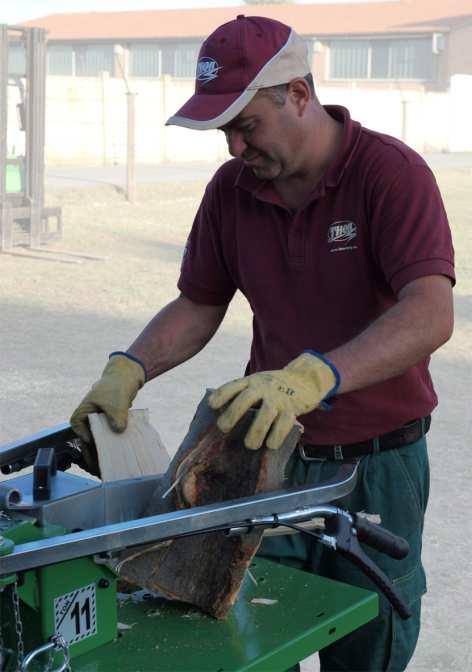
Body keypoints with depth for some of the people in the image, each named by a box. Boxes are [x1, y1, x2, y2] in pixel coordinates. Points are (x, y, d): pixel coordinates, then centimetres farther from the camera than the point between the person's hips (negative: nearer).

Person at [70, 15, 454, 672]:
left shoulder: (392, 172, -17)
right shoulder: (231, 188, 0)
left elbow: (431, 315, -30)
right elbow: (199, 306, 9)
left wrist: (313, 376, -45)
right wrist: (129, 369, -9)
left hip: (377, 464, -4)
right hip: (271, 452, 4)